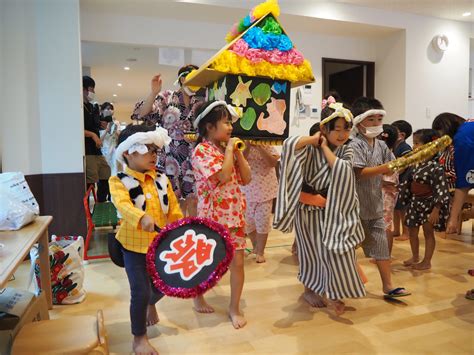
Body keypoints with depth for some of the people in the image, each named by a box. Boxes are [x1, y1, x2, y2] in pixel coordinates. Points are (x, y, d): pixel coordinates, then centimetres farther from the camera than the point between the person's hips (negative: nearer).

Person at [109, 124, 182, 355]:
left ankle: (151, 304, 53)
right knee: (140, 292, -3)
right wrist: (142, 217, -50)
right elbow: (123, 205, -32)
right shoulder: (119, 181, -12)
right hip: (134, 246, -4)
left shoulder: (162, 179, 2)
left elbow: (174, 210, 4)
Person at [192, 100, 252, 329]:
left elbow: (246, 178, 6)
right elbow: (223, 176, -24)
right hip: (213, 215, -5)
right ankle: (197, 295, 39)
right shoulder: (201, 151, -12)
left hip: (235, 214, 6)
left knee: (238, 261, 6)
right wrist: (229, 149, -12)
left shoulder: (230, 150, 10)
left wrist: (238, 152, -1)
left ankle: (235, 308, 21)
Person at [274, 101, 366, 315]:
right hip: (310, 209, -4)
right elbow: (289, 145, -36)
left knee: (336, 251, 6)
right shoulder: (311, 148, -15)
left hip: (334, 210, 4)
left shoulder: (345, 151, 0)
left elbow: (343, 171, -21)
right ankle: (309, 289, 32)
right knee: (313, 251, 10)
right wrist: (315, 139, -22)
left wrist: (325, 146, -15)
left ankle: (329, 292, 27)